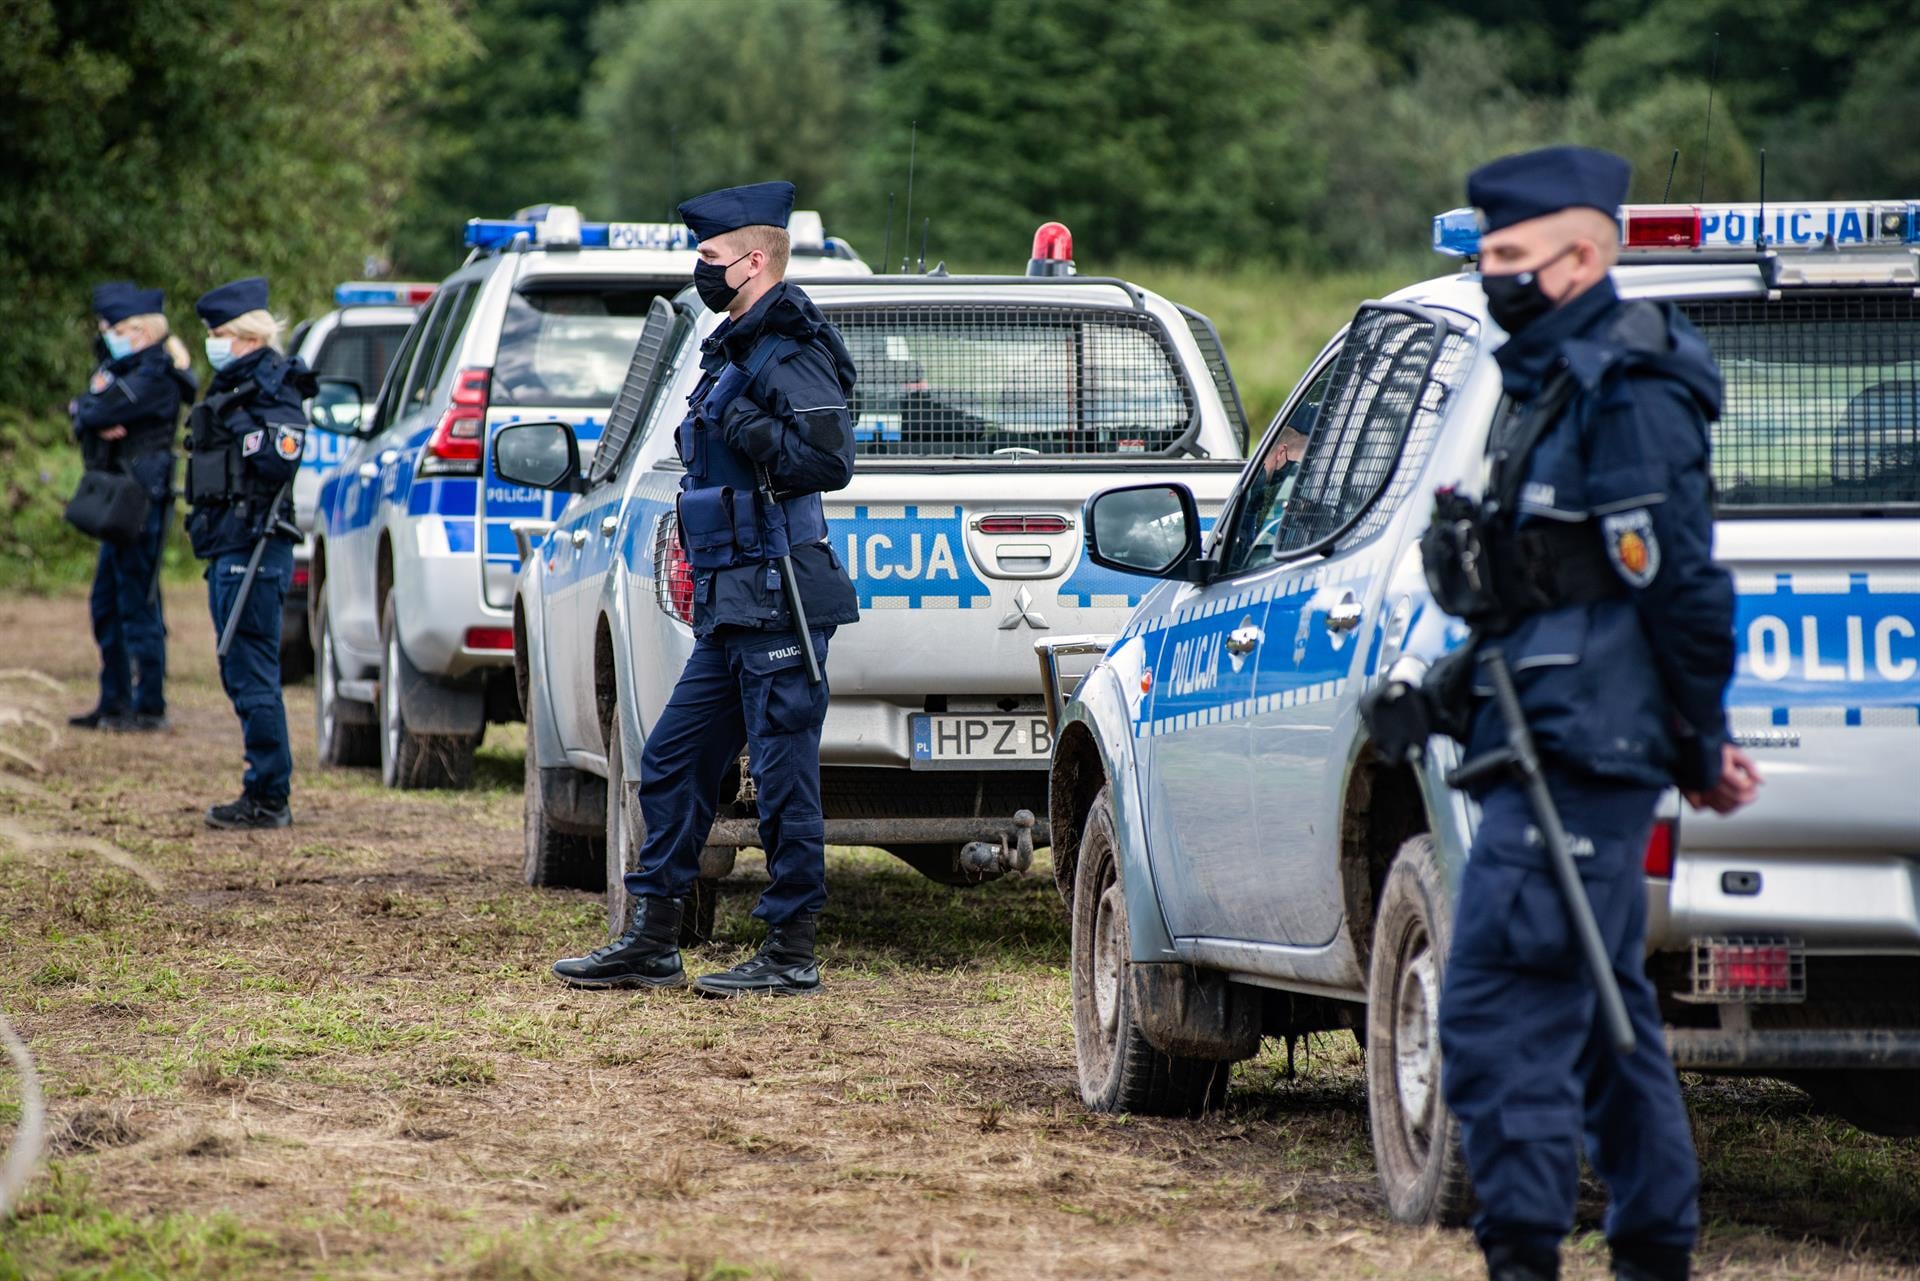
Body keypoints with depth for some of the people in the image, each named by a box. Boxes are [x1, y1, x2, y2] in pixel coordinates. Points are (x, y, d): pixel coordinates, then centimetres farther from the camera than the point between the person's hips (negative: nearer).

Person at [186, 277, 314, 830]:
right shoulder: (236, 386, 16)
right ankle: (266, 792, 19)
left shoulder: (272, 389, -12)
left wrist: (238, 418, -18)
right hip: (230, 548, 10)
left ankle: (268, 798, -4)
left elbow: (280, 456, -25)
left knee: (253, 675, -8)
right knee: (242, 675, 14)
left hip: (252, 548, -10)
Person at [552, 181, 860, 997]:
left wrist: (752, 431, -24)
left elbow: (829, 460, -22)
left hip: (776, 607, -11)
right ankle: (651, 944, 15)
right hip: (732, 613, 11)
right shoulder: (737, 352, 19)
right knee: (672, 767, 11)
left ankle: (791, 954, 0)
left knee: (784, 777, -5)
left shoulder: (791, 353, -12)